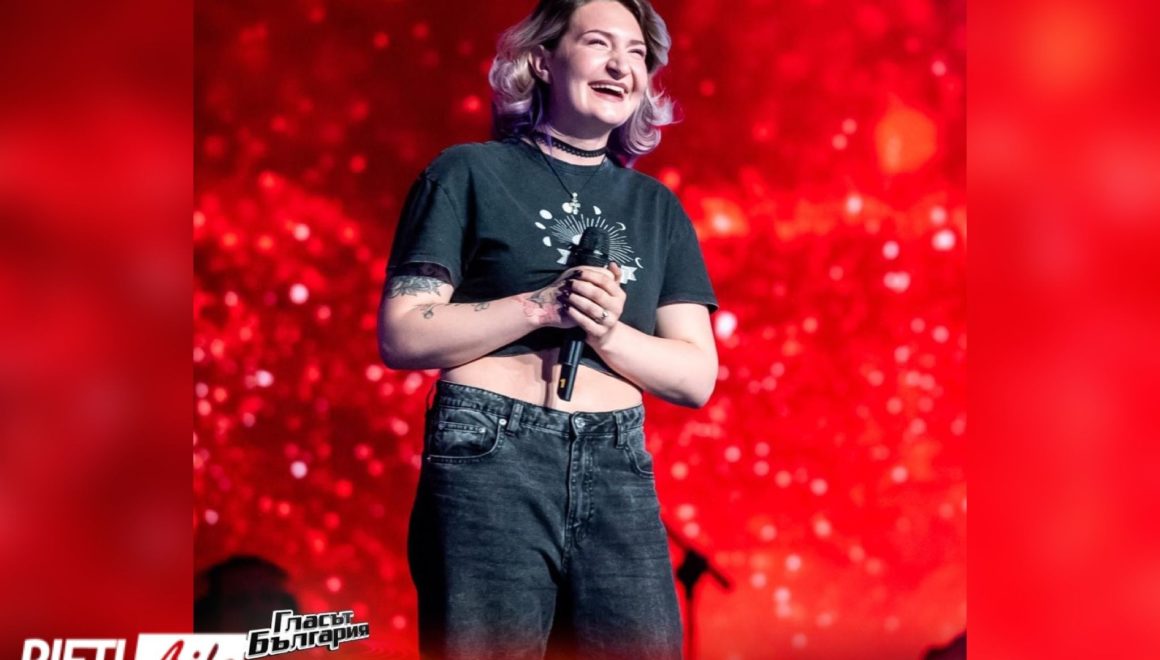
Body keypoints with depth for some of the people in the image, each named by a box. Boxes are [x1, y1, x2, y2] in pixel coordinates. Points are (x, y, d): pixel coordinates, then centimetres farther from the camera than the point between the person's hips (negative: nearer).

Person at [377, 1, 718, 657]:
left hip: (619, 476, 4)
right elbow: (402, 337, -3)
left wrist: (605, 331, -8)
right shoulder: (469, 173, 5)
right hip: (488, 461, -3)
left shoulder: (656, 206, 16)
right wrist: (541, 307, -13)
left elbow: (698, 376, 9)